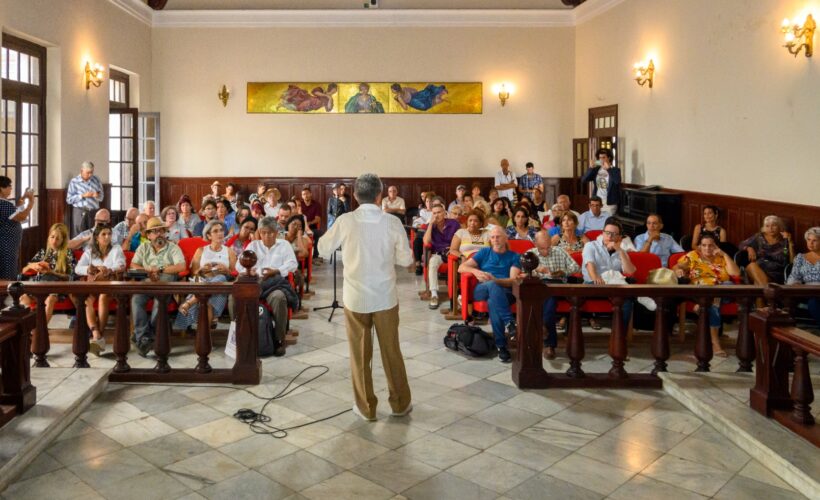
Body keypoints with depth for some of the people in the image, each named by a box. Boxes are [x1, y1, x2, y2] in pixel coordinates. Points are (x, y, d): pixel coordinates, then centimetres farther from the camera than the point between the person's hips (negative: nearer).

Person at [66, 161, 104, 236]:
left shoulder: (97, 180, 8)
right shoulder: (74, 182, 0)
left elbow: (101, 197, 14)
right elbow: (69, 200, -3)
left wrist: (97, 196, -9)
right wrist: (83, 195, -13)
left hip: (94, 212, 2)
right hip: (79, 212, -2)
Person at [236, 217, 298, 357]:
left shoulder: (284, 245, 21)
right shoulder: (253, 245, 26)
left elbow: (293, 264, 7)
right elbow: (239, 265, 16)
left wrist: (275, 271, -10)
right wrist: (249, 270, -7)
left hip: (275, 283, -2)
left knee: (278, 297, -39)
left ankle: (279, 340, -27)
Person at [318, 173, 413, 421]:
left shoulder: (345, 221, -9)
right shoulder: (392, 222, -8)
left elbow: (324, 250, 4)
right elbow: (406, 259, -1)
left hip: (355, 297, -1)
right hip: (385, 297, 1)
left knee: (360, 354, 11)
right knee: (391, 351, 14)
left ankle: (366, 407, 20)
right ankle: (400, 403, 26)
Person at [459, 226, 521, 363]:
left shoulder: (514, 256, 19)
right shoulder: (484, 252, 23)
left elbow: (513, 280, 1)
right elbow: (461, 267, 13)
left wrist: (494, 280, -18)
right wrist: (476, 271, -10)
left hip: (505, 292, -1)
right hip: (482, 290, 1)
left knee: (492, 302, -39)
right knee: (492, 285, -38)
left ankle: (501, 345, -41)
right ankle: (509, 322, -47)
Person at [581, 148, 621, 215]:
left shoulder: (615, 170, -4)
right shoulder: (596, 169, 7)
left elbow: (617, 181, -25)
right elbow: (583, 180, -2)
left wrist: (608, 168, -23)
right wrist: (591, 168, -12)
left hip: (610, 204, -4)